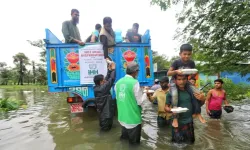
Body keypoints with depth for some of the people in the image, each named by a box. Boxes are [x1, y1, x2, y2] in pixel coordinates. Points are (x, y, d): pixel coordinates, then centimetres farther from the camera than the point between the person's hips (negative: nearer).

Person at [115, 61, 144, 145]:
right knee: (134, 140, 16)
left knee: (125, 133, 29)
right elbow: (140, 101, -16)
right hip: (133, 117, -6)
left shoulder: (119, 82, 0)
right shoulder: (134, 82, -20)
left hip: (122, 116, 7)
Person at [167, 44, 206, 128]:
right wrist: (176, 71, -33)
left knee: (197, 94, -12)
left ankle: (197, 113, 12)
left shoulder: (191, 63, -2)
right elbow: (168, 73, -15)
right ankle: (175, 118, -20)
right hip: (175, 82, -4)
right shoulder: (176, 62, -14)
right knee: (175, 95, -32)